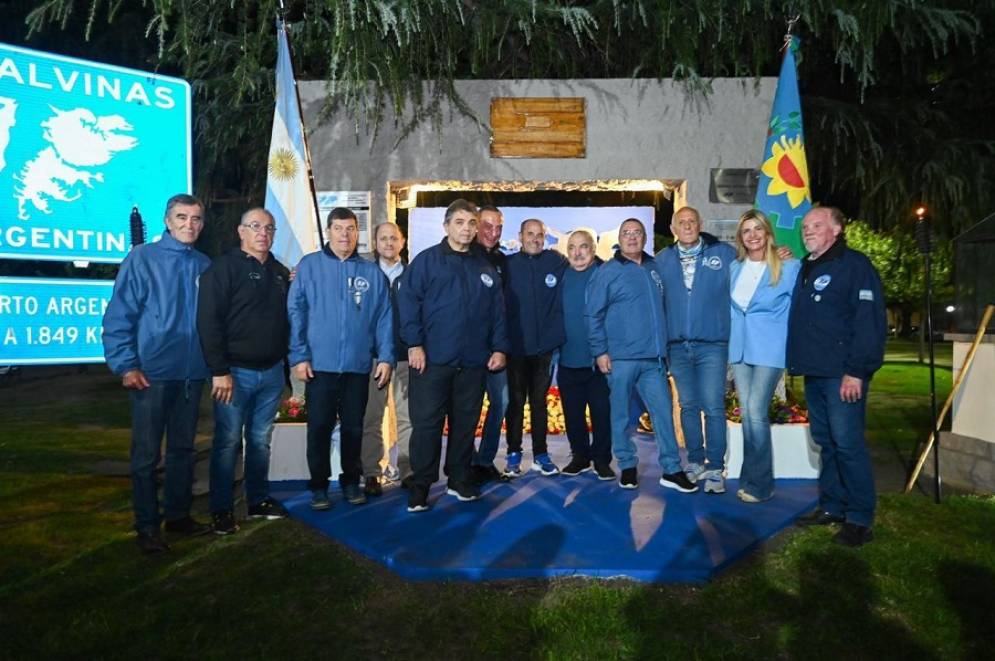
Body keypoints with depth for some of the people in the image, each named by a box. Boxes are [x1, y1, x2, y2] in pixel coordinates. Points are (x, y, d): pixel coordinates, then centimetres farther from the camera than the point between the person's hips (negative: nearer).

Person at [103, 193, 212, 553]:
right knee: (146, 453, 3)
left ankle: (178, 514, 28)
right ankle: (147, 526, 16)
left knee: (183, 448, 15)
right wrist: (126, 366, -13)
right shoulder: (142, 258, -5)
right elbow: (118, 316, -8)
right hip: (152, 373, -4)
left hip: (193, 373, 4)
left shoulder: (204, 265, 8)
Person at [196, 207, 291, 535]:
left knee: (261, 441, 13)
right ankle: (221, 509, 12)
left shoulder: (280, 272, 12)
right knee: (228, 442, 2)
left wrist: (285, 359, 7)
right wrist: (219, 371, -17)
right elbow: (208, 321, -13)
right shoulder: (224, 267, -6)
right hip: (236, 372, -5)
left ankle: (259, 500, 25)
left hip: (271, 372, 5)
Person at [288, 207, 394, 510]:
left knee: (353, 428, 12)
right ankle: (319, 485, 21)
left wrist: (386, 357, -3)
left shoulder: (372, 272, 6)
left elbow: (384, 318, 4)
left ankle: (351, 481, 27)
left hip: (358, 366, 2)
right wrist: (299, 356, -9)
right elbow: (295, 313, -3)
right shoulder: (309, 266, 0)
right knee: (319, 428, 6)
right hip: (319, 365, -2)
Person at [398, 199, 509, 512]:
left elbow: (497, 311, 13)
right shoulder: (426, 260, -1)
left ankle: (459, 480, 27)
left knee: (465, 423, 13)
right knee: (426, 423, 1)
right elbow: (407, 301, -7)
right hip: (432, 359, -4)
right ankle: (420, 486, 12)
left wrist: (499, 347, 4)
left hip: (473, 362, 4)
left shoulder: (485, 268, 12)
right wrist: (414, 344, -14)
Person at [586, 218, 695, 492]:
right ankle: (627, 467, 19)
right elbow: (593, 314, -4)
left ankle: (672, 470, 11)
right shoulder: (607, 272, -2)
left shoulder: (654, 267, 13)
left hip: (654, 357, 4)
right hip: (621, 358, -4)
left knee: (663, 411, 3)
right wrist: (600, 351, -9)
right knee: (621, 414, 5)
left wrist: (663, 344, 19)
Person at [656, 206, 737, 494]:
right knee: (688, 406, 12)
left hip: (712, 345, -3)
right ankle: (695, 462, 24)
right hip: (677, 346, 3)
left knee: (713, 407, -4)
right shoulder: (662, 260, 7)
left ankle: (715, 468, 6)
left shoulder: (724, 253, 2)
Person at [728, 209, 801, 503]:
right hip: (740, 348, 5)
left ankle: (758, 483, 1)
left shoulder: (789, 267, -3)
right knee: (747, 413, 7)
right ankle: (753, 478, 17)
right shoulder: (734, 268, 11)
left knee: (756, 411, -11)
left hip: (769, 349, -5)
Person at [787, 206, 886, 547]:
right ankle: (831, 507, 23)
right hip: (813, 372, 8)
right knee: (825, 442, 13)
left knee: (847, 443, -6)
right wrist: (797, 361, 13)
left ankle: (860, 519, 3)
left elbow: (870, 321, -15)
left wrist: (857, 371, -20)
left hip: (843, 374, -8)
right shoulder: (805, 269, 18)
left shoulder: (854, 264, -7)